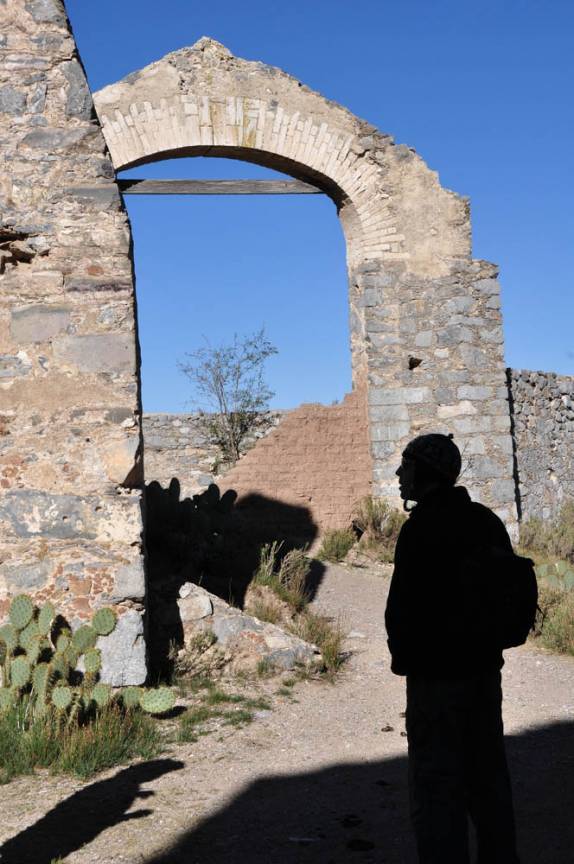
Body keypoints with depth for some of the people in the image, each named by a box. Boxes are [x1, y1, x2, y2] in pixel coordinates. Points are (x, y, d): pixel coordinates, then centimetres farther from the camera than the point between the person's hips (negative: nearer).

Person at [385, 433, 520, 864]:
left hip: (436, 673, -8)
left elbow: (404, 604, -20)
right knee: (488, 776, 18)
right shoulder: (487, 520, 8)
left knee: (437, 785, 1)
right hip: (486, 666, 8)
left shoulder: (423, 526, -18)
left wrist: (403, 656, -5)